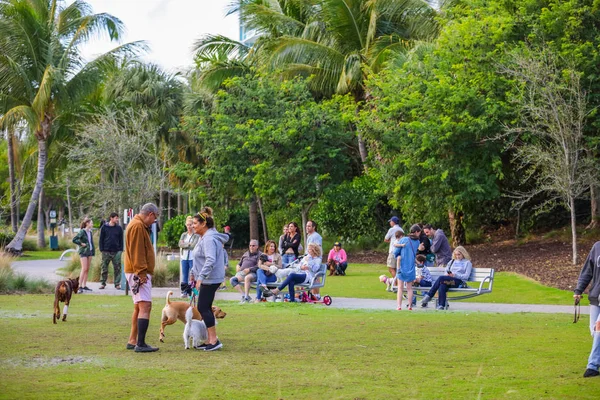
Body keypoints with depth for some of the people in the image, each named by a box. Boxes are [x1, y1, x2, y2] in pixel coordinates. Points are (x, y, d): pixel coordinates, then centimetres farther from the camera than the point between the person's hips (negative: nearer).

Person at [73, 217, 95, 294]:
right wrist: (81, 244, -13)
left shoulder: (90, 232, 10)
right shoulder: (82, 232, -12)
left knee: (87, 269, 8)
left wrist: (93, 251, 14)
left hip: (90, 251, 7)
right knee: (84, 269, -13)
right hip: (83, 252, -7)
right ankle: (80, 286, -13)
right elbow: (74, 240, -16)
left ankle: (84, 285, 13)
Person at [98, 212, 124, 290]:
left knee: (117, 268, 1)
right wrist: (101, 249, -3)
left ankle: (117, 283, 7)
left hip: (116, 251, 1)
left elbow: (121, 240, 8)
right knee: (104, 268, 4)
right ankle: (103, 283, 12)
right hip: (106, 251, -1)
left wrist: (120, 249, 0)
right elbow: (101, 239, 3)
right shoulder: (104, 227, 2)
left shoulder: (119, 228, 6)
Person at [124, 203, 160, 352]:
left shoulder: (139, 225, 20)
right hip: (139, 273, -11)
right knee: (145, 306, -15)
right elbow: (136, 252, -20)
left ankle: (133, 341, 21)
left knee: (139, 307, 16)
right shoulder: (138, 226, -13)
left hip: (139, 273, 11)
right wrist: (141, 273, -22)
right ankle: (140, 344, -18)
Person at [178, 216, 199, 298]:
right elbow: (180, 244, 2)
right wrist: (189, 244, -8)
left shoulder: (197, 235, -2)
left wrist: (185, 245, -2)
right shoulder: (183, 235, 14)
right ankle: (184, 291, 9)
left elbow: (195, 245, -13)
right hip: (184, 258, 5)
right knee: (184, 275, 5)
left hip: (193, 258, -5)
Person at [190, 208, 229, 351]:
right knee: (205, 308, 12)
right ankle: (210, 340, 17)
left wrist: (201, 277, -33)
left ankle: (214, 340, -6)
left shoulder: (209, 239, -18)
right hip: (207, 279, 11)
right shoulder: (204, 238, 15)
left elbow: (210, 260, -29)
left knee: (203, 308, -9)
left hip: (210, 279, -11)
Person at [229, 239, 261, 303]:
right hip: (241, 273, 7)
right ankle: (243, 295, -28)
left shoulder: (259, 254, 6)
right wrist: (238, 266, 10)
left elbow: (258, 266, -8)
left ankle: (246, 297, -41)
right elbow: (239, 263, 34)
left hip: (252, 273, -7)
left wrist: (249, 269, -19)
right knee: (232, 280, -20)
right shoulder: (246, 254, 27)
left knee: (247, 278, -41)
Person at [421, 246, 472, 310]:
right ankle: (441, 305, -40)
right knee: (442, 285, -35)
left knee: (441, 278, -31)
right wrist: (447, 274, 1)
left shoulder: (467, 263, 13)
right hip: (449, 280, 4)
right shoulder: (452, 261, 30)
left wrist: (455, 275, -12)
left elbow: (466, 276, 1)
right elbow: (446, 270, 26)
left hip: (459, 281, -4)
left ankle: (429, 296, -26)